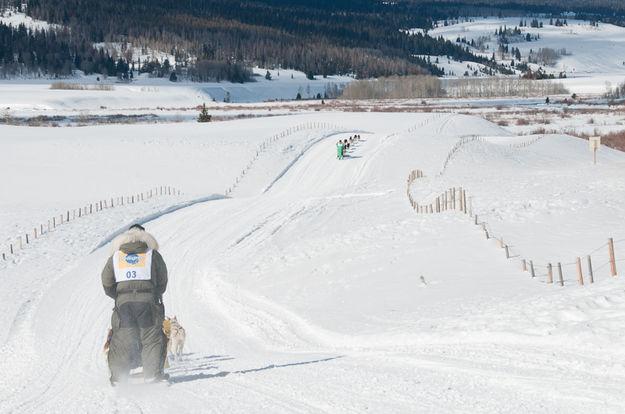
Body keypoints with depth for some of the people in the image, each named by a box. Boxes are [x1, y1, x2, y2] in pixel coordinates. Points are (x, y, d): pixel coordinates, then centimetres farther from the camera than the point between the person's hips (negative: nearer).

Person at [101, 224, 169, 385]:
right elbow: (162, 281, 10)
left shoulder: (115, 257, 12)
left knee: (121, 339, 7)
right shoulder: (153, 255, 8)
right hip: (148, 301, -2)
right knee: (152, 338, 5)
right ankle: (152, 373, 0)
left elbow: (107, 284, 11)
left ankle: (117, 376, 5)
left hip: (123, 302, 2)